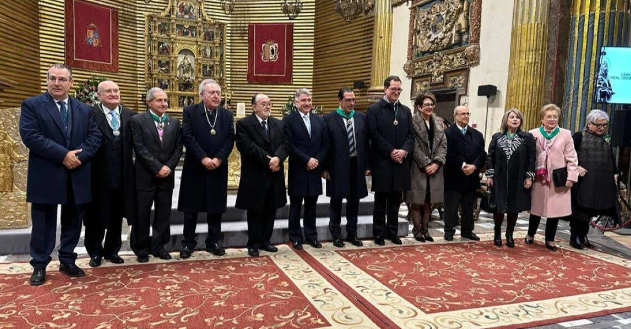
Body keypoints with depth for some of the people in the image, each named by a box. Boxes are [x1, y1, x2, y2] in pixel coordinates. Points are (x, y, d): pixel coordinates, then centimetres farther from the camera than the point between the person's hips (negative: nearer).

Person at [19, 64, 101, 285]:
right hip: (45, 176, -3)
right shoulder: (31, 105, -1)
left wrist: (79, 156, -15)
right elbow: (30, 136, -13)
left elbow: (95, 137, 2)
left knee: (72, 221, 12)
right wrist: (63, 155, -19)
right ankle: (39, 265, 20)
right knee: (43, 223, 7)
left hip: (77, 176, 4)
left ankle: (67, 261, 26)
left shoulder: (84, 110, 11)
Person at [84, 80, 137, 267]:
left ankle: (112, 251, 31)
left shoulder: (130, 116, 5)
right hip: (98, 177, -3)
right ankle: (95, 252, 29)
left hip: (122, 176, 4)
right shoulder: (90, 115, -7)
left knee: (117, 216, 15)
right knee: (96, 217, 11)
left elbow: (136, 144, 4)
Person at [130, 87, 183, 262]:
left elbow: (178, 148, 6)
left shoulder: (174, 122, 10)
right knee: (142, 214, 5)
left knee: (163, 214, 9)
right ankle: (141, 248, 20)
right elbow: (139, 148, -11)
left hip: (166, 176, 4)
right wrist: (158, 167, -15)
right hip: (145, 176, -3)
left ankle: (158, 246, 23)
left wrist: (168, 167, -7)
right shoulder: (138, 120, -3)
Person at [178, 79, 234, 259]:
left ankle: (213, 242, 21)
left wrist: (218, 159, -14)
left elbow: (230, 140, 0)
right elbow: (188, 137, -11)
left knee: (216, 208, 9)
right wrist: (203, 158, -18)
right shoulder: (190, 112, -2)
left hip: (218, 168, 3)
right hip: (195, 168, -2)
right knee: (191, 208, 6)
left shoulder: (227, 114, 7)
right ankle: (188, 243, 19)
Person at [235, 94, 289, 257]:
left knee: (270, 211, 12)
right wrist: (267, 160, -19)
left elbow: (285, 144, 3)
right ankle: (254, 244, 17)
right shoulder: (244, 124, -5)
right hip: (255, 176, -5)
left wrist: (277, 158, -18)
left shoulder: (279, 124, 12)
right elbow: (246, 146, -18)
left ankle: (265, 241, 26)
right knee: (255, 211, 5)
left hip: (274, 176, 5)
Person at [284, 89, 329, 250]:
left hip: (315, 169, 4)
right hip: (297, 170, -4)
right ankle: (295, 237, 17)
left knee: (311, 205, 12)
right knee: (295, 205, 7)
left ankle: (311, 235, 23)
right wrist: (306, 160, -16)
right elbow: (290, 145, -12)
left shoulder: (319, 120, 10)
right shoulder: (289, 120, -4)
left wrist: (317, 160, -7)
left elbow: (325, 144, 7)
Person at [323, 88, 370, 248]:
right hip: (337, 166, -3)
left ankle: (352, 233, 25)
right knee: (336, 201, 7)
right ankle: (336, 235, 20)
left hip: (357, 165, 4)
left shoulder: (361, 117, 7)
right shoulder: (329, 119, -4)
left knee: (354, 201, 12)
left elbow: (366, 142, 8)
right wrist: (324, 168, -9)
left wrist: (367, 165, 4)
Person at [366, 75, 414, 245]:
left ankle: (393, 233, 21)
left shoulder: (406, 110, 15)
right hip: (382, 162, -4)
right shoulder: (374, 109, -1)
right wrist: (391, 151, -14)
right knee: (380, 200, 4)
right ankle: (379, 234, 13)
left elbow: (411, 134, 10)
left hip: (401, 161, 4)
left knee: (395, 200, 10)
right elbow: (374, 134, -9)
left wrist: (404, 151, -9)